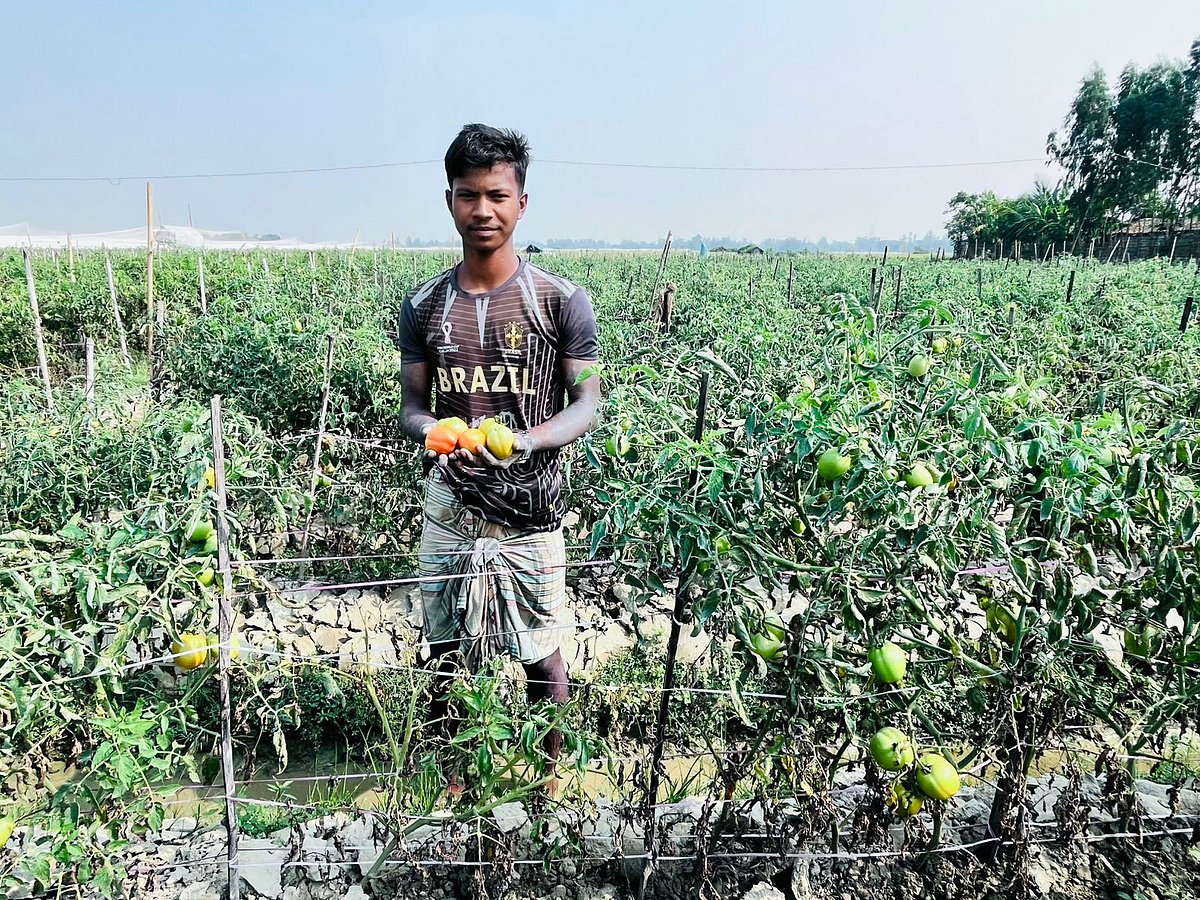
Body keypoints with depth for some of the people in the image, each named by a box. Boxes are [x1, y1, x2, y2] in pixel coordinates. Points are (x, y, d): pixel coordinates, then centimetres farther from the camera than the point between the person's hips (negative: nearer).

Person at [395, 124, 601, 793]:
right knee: (445, 650, 14)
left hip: (529, 507, -2)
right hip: (450, 504, 3)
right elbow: (411, 408, 6)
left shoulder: (563, 301, -5)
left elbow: (587, 407, -5)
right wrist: (430, 431, -19)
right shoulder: (424, 306, 4)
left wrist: (527, 440, -26)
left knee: (541, 651, 9)